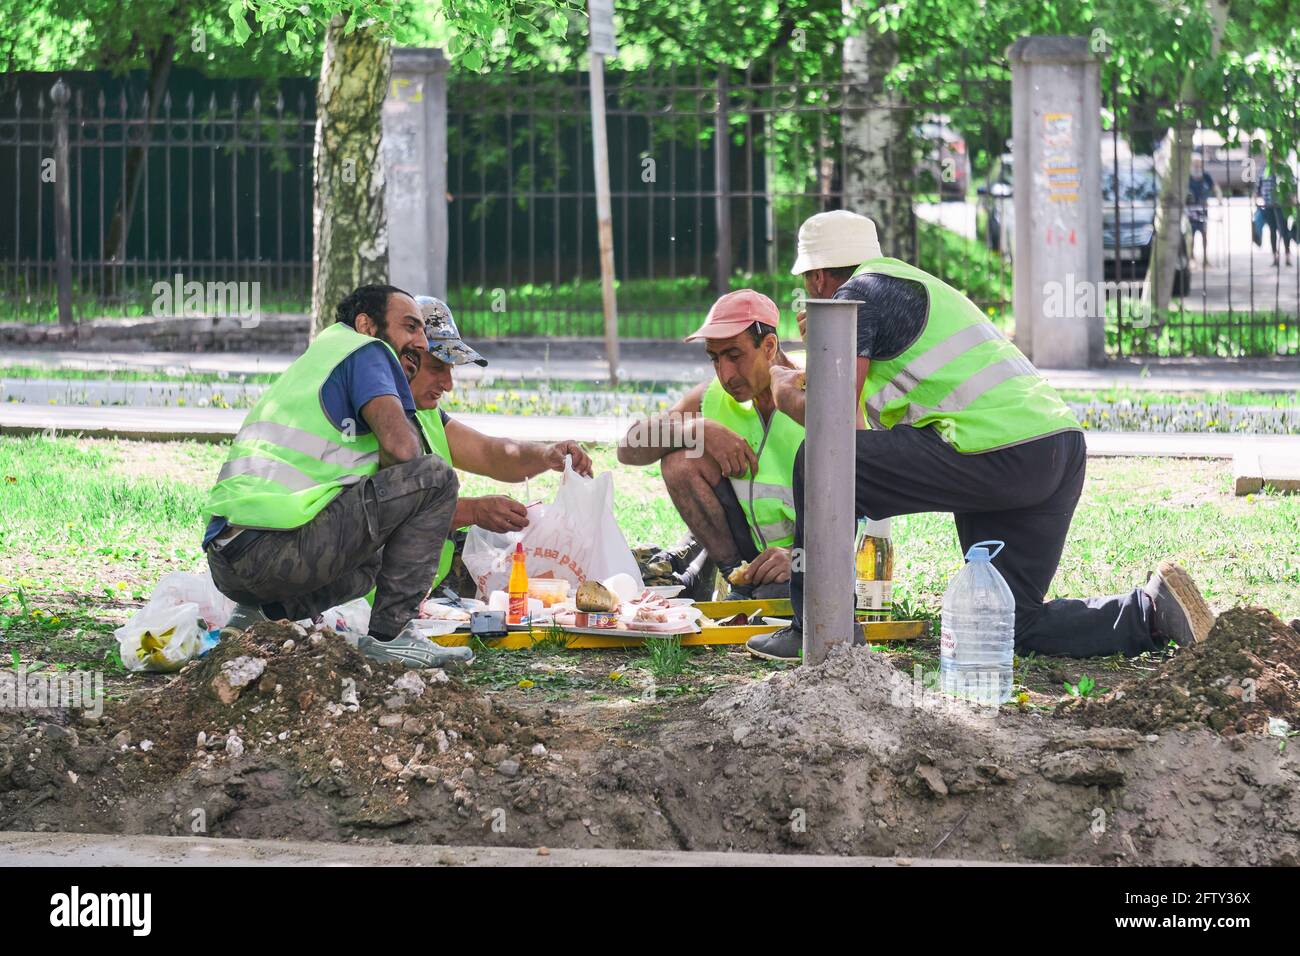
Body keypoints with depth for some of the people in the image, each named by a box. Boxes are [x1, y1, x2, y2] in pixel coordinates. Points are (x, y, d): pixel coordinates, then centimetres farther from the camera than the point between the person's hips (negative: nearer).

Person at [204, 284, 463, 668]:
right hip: (275, 550, -9)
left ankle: (266, 614, 10)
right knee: (433, 475, -2)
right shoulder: (364, 351, 3)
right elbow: (401, 445, -14)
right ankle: (389, 634, -5)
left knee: (370, 564, 36)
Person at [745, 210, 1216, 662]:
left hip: (999, 453, -9)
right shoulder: (916, 285, 30)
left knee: (822, 460, -2)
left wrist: (788, 397, 17)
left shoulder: (856, 295, 2)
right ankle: (1149, 612, -1)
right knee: (1015, 625, 13)